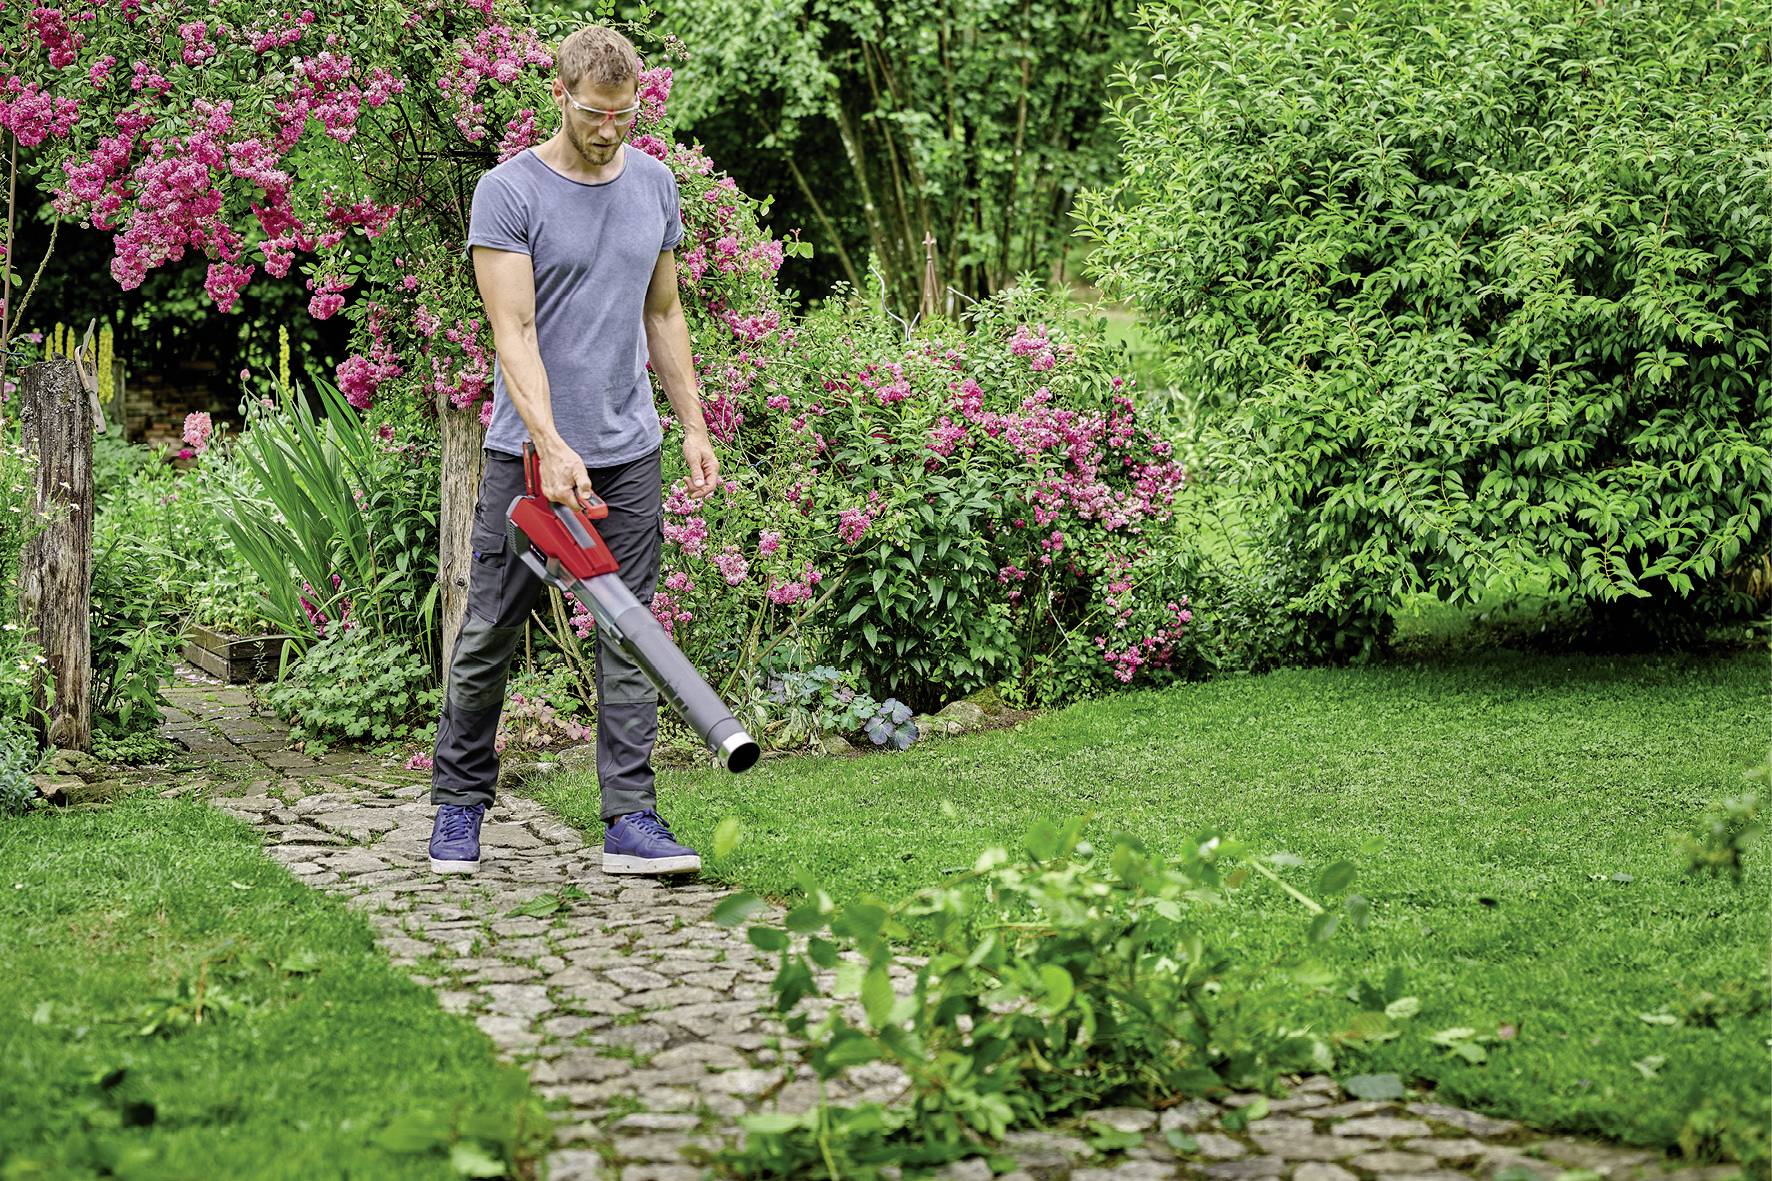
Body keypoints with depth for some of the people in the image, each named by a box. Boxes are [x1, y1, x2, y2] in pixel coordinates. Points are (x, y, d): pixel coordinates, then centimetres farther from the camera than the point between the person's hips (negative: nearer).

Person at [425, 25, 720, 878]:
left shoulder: (654, 185, 9)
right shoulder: (509, 192, -9)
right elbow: (513, 331, -16)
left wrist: (695, 429, 13)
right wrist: (551, 447, -26)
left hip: (630, 454, 4)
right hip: (528, 451, -4)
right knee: (489, 639, 3)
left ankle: (630, 820, 5)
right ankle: (459, 806, 19)